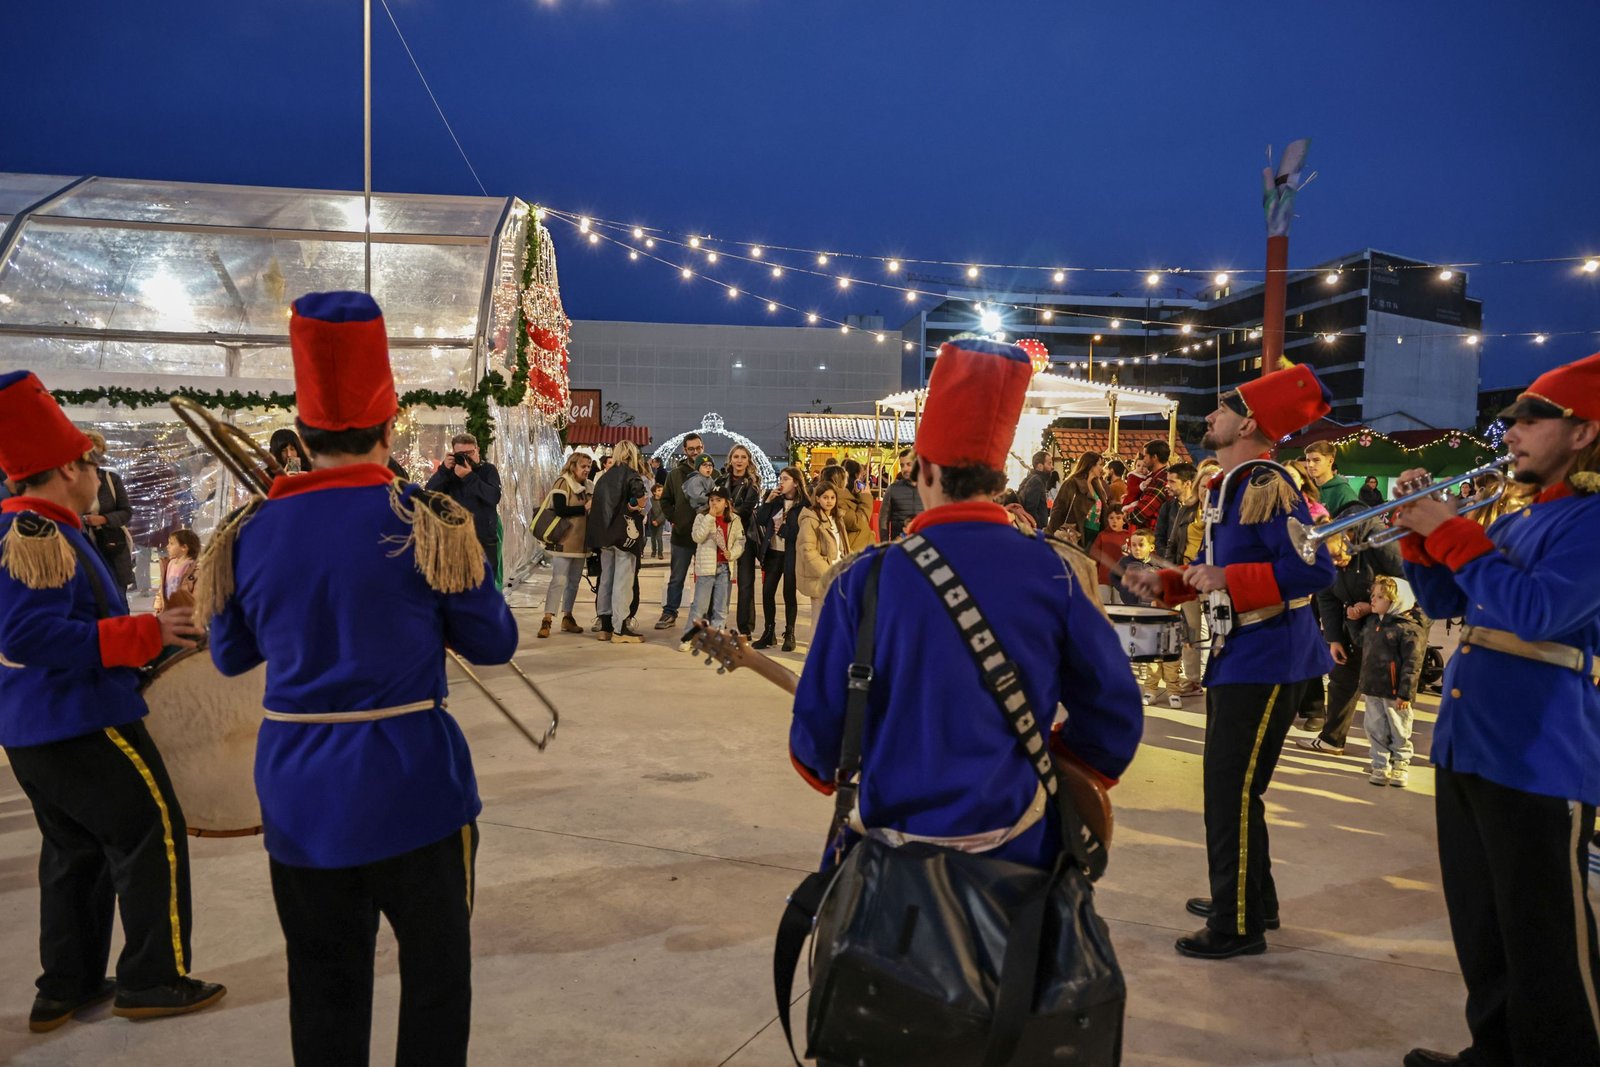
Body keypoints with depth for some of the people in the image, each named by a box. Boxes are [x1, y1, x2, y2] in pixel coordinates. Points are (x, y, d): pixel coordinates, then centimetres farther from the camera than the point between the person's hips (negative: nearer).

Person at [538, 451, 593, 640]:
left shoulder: (588, 486, 12)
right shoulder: (563, 483, -10)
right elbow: (560, 510, -21)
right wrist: (584, 507, -18)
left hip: (580, 542, 7)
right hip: (564, 541, -7)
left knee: (574, 581, 12)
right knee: (559, 580, -11)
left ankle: (567, 618, 21)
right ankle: (547, 620, -9)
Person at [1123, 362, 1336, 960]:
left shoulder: (1266, 488, -18)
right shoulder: (1228, 488, 12)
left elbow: (1316, 569, -27)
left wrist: (1228, 579, -27)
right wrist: (1165, 582, 6)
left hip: (1268, 662, -10)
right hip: (1238, 657, 10)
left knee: (1233, 791, -4)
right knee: (1228, 784, 19)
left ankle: (1238, 926, 8)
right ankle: (1250, 898, 34)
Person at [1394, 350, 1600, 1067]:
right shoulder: (1515, 523, 16)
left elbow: (1533, 613, -24)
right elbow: (1442, 602, 22)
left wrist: (1452, 531, -18)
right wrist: (1418, 531, 7)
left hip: (1539, 763, -9)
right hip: (1464, 746, 9)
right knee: (1479, 927, 19)